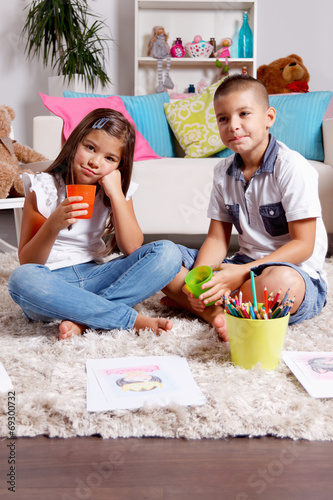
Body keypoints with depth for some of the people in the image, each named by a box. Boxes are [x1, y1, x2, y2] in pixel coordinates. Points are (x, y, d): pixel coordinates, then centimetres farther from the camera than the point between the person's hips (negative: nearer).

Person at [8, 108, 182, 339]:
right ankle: (132, 319, -29)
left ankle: (82, 321, -27)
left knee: (168, 253, -17)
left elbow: (132, 249, -7)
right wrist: (54, 224, -23)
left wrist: (116, 194, -11)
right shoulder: (43, 188, -3)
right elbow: (26, 262, -6)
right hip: (53, 281, -3)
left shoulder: (118, 192, 7)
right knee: (22, 279, -38)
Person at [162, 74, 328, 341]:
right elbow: (217, 238, 7)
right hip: (245, 266, 6)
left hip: (297, 272, -6)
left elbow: (303, 245, -16)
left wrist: (241, 273, -24)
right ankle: (216, 313, -25)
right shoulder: (224, 171, 7)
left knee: (281, 280, -43)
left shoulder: (292, 167, -13)